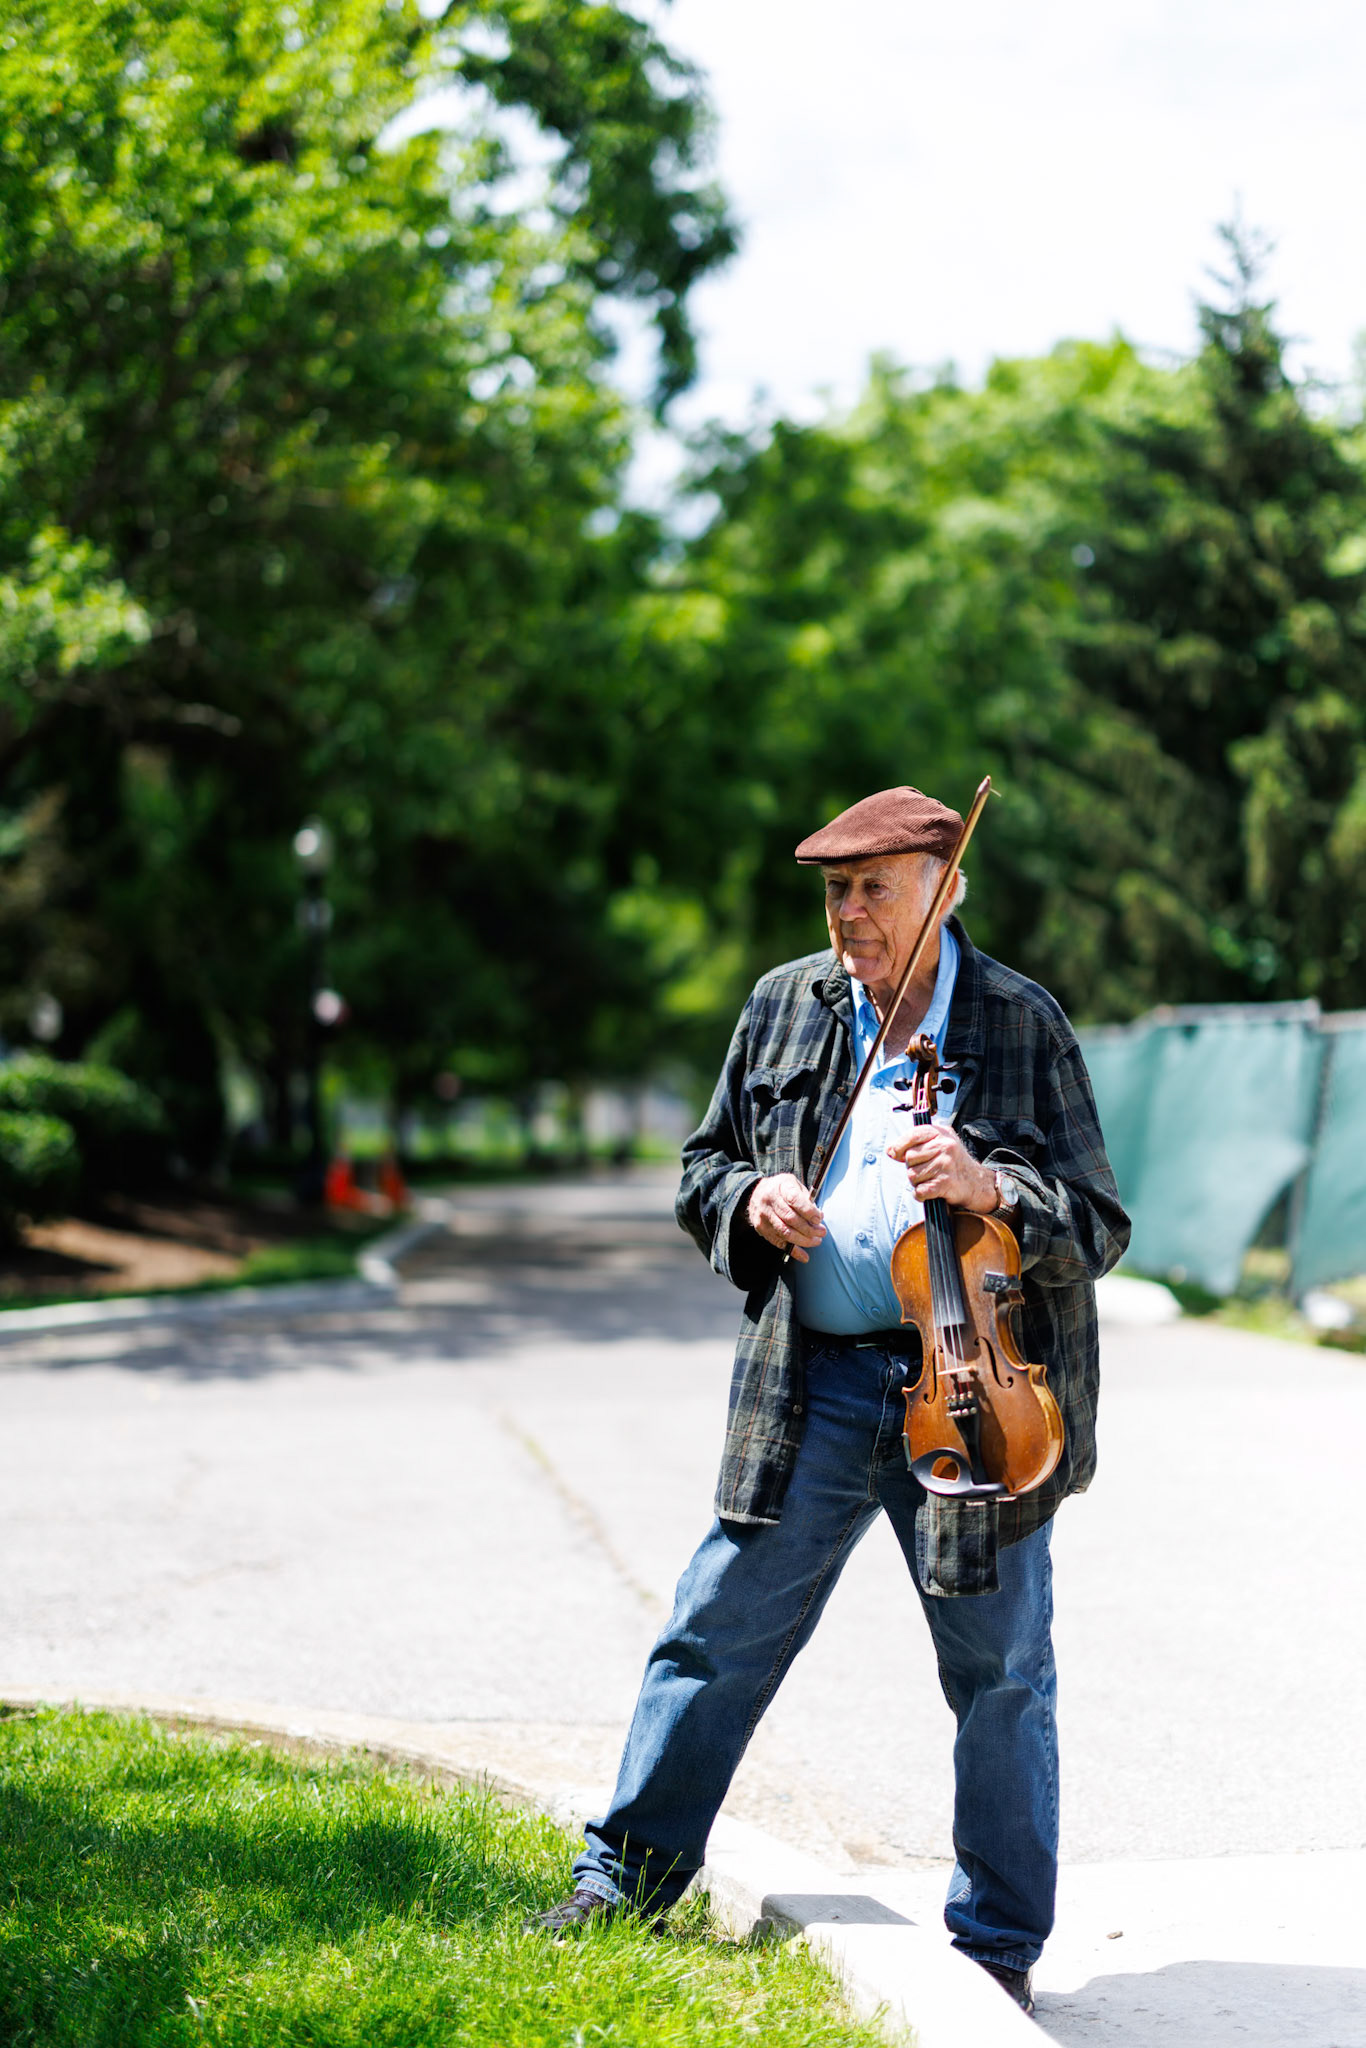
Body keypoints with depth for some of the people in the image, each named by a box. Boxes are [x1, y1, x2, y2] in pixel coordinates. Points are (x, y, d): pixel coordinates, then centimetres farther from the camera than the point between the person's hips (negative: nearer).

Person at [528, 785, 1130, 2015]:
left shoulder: (1023, 1025, -2)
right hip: (813, 1382, 3)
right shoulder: (785, 1008, 7)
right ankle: (625, 1883, 21)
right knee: (717, 1631, 5)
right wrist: (749, 1199, -6)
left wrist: (987, 1187, -23)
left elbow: (1100, 1228, -4)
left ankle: (999, 1948, 20)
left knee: (999, 1673, 6)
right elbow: (704, 1164, 17)